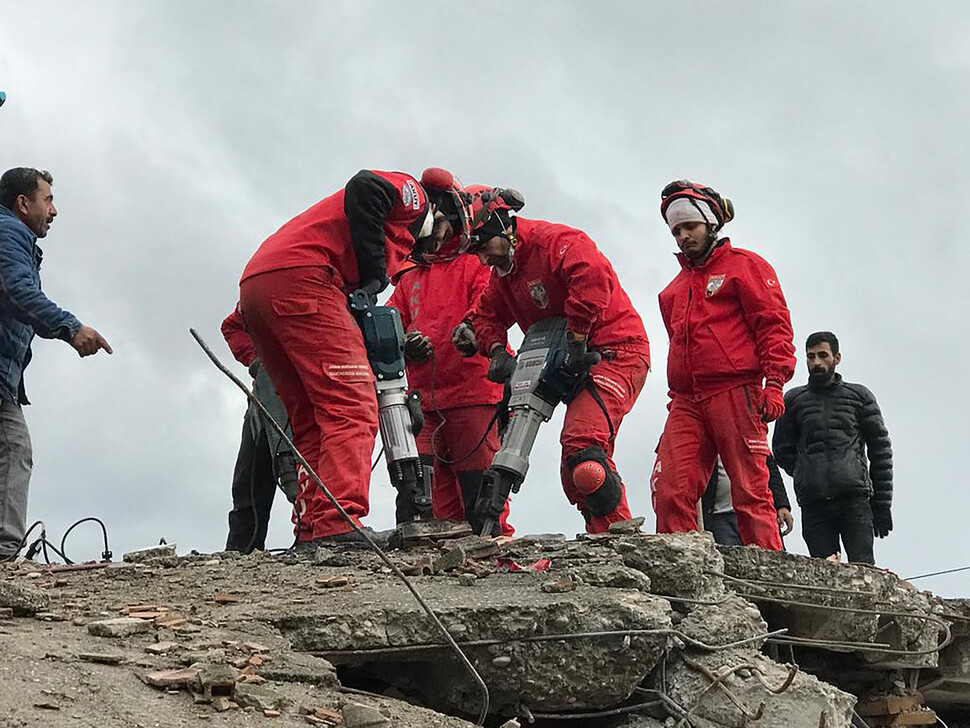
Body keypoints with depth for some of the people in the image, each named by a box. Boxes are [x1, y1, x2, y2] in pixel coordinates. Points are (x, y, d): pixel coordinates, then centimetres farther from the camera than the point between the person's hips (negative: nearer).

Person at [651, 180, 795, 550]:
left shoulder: (744, 265, 9)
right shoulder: (674, 288, 28)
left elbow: (774, 325, 0)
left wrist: (773, 383, -11)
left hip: (736, 393, -6)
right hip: (686, 401, 6)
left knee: (750, 492, -8)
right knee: (669, 492, -9)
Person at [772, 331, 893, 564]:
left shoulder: (859, 396, 14)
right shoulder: (794, 399, 16)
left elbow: (880, 449, 11)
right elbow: (782, 449, 16)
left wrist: (882, 503, 5)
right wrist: (807, 477, 5)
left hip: (855, 498, -1)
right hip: (813, 505, 1)